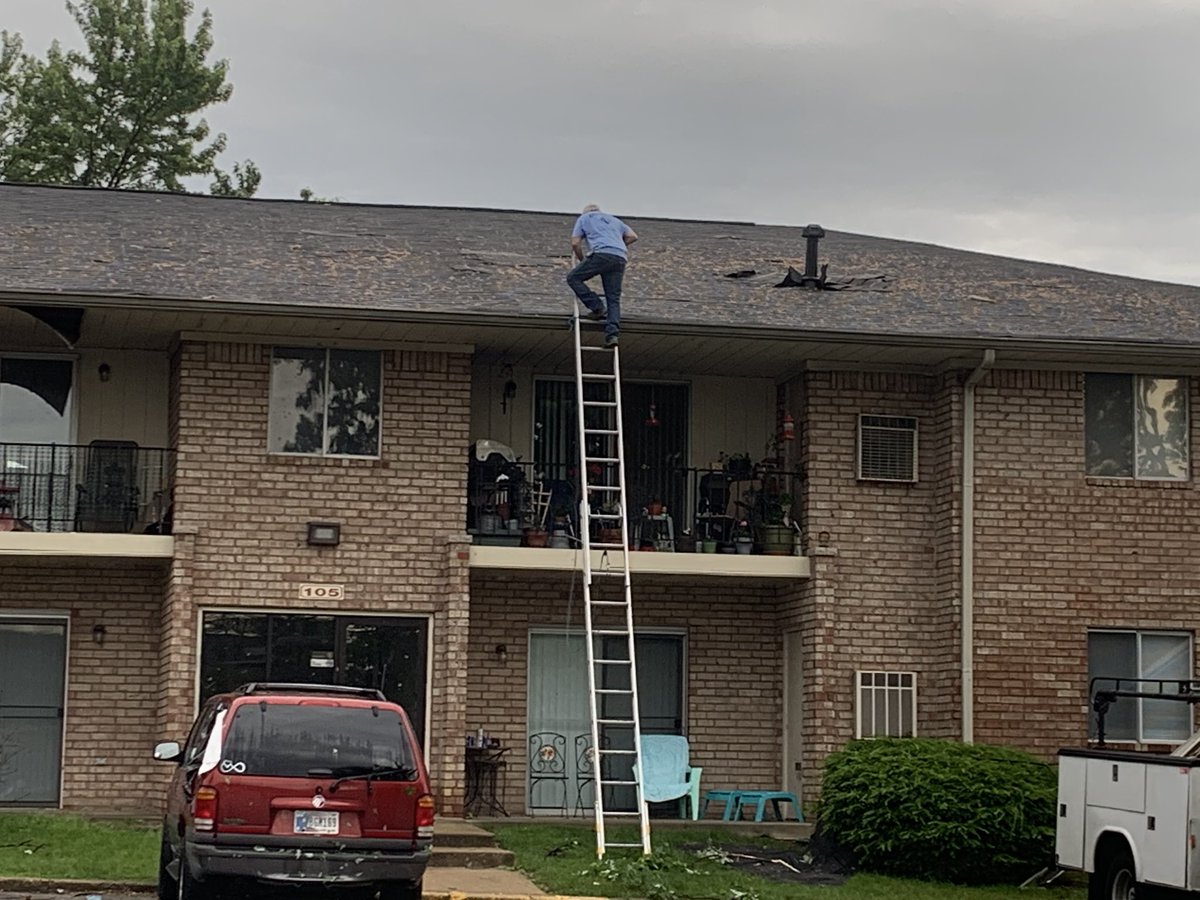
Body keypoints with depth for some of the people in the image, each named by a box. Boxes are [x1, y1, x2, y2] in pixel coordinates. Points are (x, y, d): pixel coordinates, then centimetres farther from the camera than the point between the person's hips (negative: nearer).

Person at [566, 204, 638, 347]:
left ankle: (597, 308, -2)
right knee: (614, 299, 1)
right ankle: (613, 333, -18)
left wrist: (582, 260, 29)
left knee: (573, 278, 8)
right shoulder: (614, 220, 34)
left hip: (601, 254, -4)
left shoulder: (584, 218, 24)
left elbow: (575, 243, 15)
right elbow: (632, 236, 26)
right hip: (620, 258, 4)